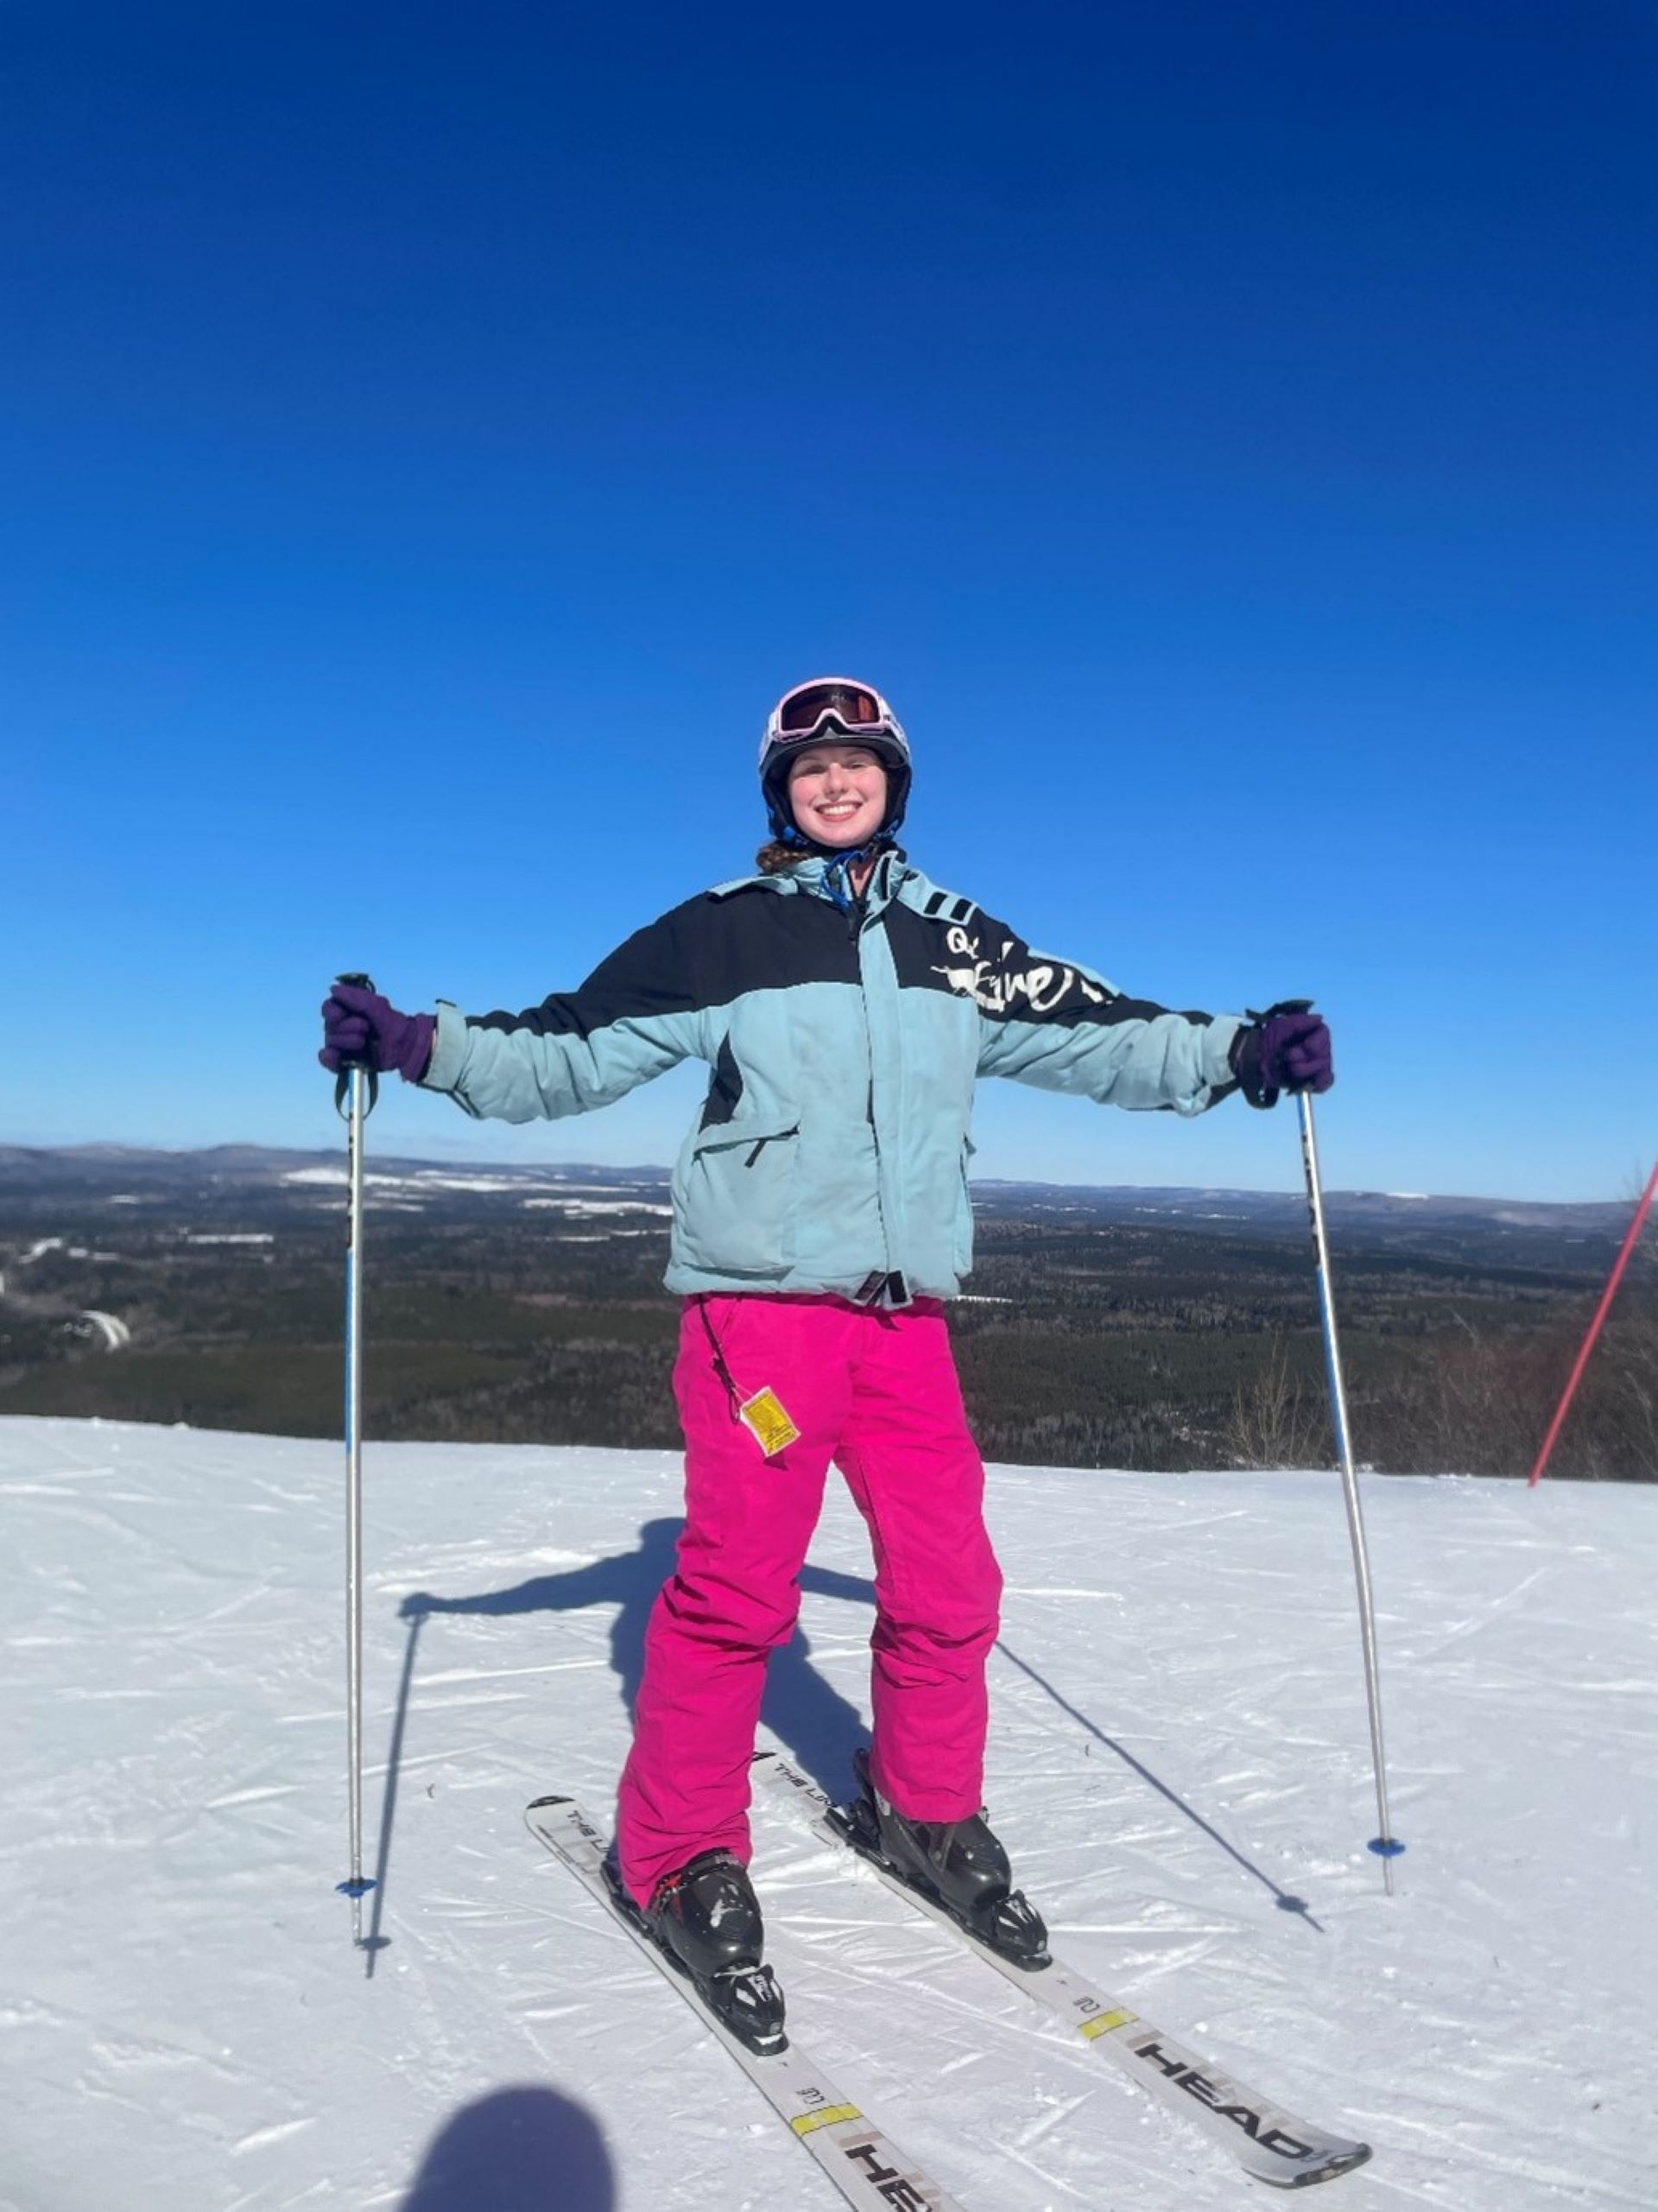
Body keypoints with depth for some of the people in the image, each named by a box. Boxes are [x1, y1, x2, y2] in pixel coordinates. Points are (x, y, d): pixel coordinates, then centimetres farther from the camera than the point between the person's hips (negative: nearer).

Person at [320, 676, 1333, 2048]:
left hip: (908, 1308, 4)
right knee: (739, 1585, -4)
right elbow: (572, 1052, -1)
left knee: (948, 1584, 7)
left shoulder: (951, 939, 13)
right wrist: (422, 1045, -12)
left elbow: (1087, 1033, 12)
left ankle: (925, 1812, 33)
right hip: (760, 1298, -4)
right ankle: (682, 1858, 19)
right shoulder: (722, 933, 2)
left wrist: (1232, 1051, 2)